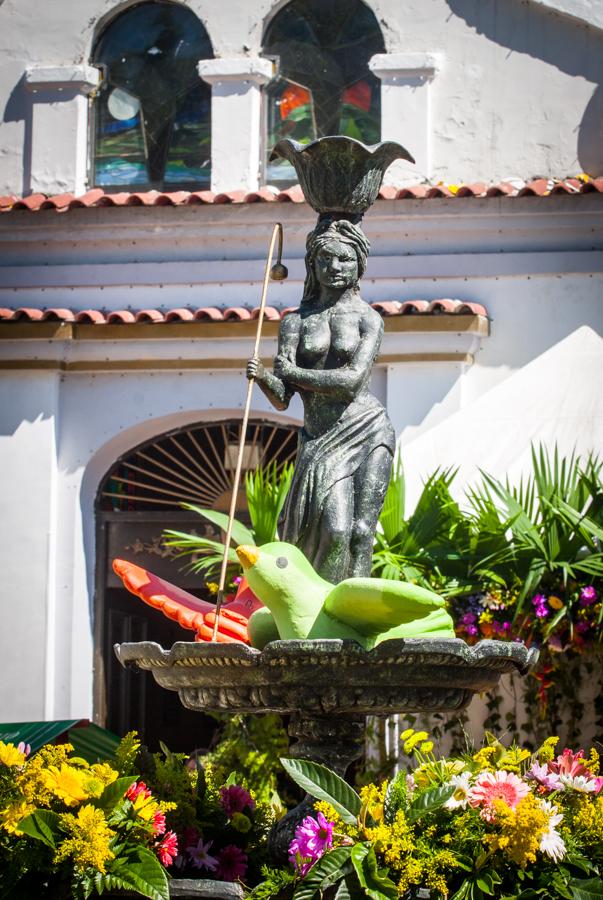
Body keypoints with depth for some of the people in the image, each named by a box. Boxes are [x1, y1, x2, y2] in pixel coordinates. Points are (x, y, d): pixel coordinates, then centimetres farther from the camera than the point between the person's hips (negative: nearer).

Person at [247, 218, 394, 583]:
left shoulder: (368, 318, 3)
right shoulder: (295, 322, 9)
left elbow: (351, 381, -12)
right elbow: (282, 399, 3)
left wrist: (291, 372, -6)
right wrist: (263, 377, -20)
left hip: (368, 433, -1)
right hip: (321, 440, 1)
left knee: (361, 532, -7)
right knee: (335, 530, -16)